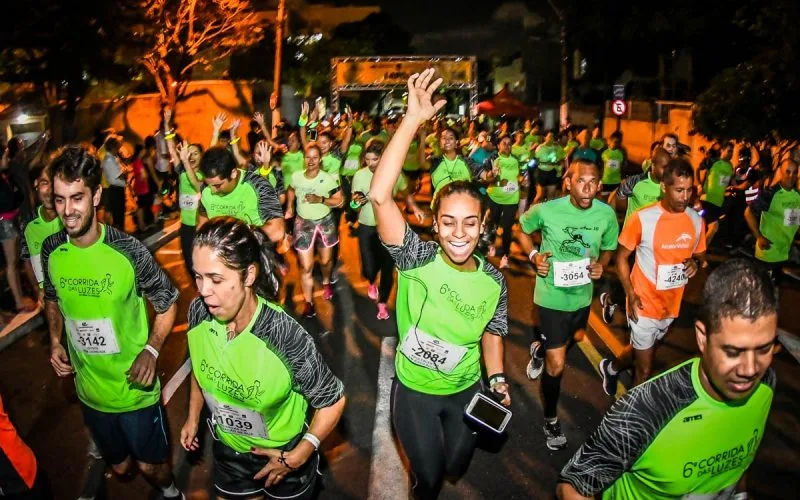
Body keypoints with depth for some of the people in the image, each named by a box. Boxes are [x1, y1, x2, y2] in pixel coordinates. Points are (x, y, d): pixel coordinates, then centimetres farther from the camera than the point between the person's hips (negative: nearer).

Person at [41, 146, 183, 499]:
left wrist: (151, 350, -24)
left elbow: (167, 304, -11)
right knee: (120, 466, 23)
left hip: (135, 389, -4)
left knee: (151, 466, 13)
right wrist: (55, 343, -2)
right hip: (90, 390, 4)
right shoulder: (51, 250, -8)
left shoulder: (127, 249, -22)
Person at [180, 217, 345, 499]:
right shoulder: (198, 313, -20)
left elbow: (333, 401, -21)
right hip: (229, 450, 4)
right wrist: (193, 417, 9)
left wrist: (295, 458, -16)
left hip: (283, 453, -3)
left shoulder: (285, 335, -34)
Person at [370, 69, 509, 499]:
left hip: (466, 391, 3)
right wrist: (414, 119, -43)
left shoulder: (494, 281, -13)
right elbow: (379, 196, -39)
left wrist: (497, 378, -7)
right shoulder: (417, 260, -25)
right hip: (414, 392, -3)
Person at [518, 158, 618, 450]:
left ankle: (539, 349, 66)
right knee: (557, 365, -3)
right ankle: (551, 421, 20)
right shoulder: (546, 210, -20)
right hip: (552, 295, -4)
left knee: (564, 344, 30)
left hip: (582, 295, 4)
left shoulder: (607, 214, -13)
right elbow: (523, 230, 1)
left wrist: (601, 265, -16)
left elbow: (608, 249, 5)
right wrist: (533, 256, -15)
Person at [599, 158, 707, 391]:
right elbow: (621, 257, -9)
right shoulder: (642, 218, -18)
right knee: (645, 371, 3)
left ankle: (611, 368, 56)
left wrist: (695, 263, -13)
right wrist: (630, 295, -19)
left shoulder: (696, 220, -4)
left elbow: (699, 253, 12)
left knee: (642, 350, 28)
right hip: (645, 303, -5)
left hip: (672, 304, 5)